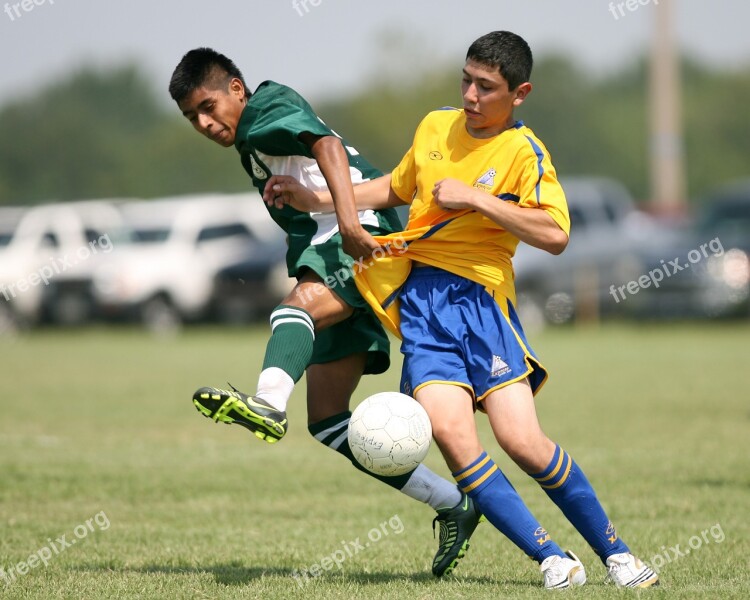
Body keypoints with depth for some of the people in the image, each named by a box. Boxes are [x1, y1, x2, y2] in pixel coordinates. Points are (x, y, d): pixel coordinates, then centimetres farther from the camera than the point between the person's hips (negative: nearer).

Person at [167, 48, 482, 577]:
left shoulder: (266, 112, 0)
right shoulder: (252, 144, 29)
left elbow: (328, 146, -19)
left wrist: (350, 224, -33)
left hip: (368, 236, -10)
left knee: (302, 303, -39)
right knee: (327, 421, 3)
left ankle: (267, 404, -71)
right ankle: (452, 505, 8)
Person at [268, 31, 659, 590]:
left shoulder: (524, 152, -4)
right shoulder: (436, 126, 14)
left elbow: (555, 235, -17)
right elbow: (395, 188, 33)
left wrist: (476, 198, -16)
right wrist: (316, 199, 26)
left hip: (480, 297, -4)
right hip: (418, 300, 4)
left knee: (522, 441, -15)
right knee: (451, 431, -19)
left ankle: (616, 554, 5)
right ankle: (553, 559, -12)